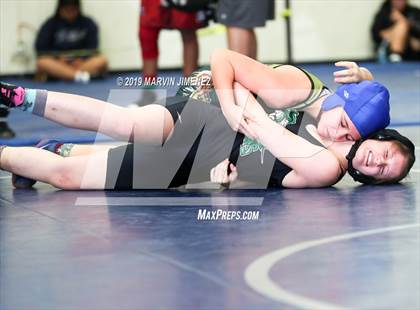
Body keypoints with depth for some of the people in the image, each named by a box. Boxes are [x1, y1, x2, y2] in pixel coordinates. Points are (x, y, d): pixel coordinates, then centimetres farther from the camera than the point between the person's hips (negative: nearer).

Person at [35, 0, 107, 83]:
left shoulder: (88, 24, 4)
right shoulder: (51, 24, 2)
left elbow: (92, 47, 1)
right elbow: (41, 47, -2)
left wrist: (81, 59, -16)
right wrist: (58, 58, -14)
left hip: (82, 62, 1)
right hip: (58, 63, -1)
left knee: (102, 60, -27)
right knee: (42, 62, -32)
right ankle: (78, 75, -48)